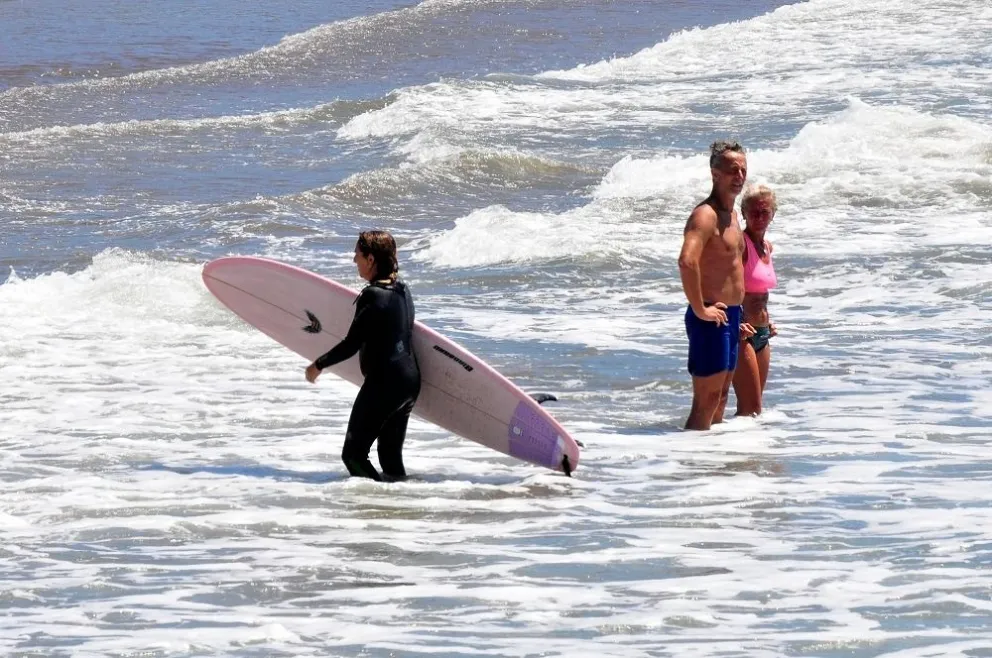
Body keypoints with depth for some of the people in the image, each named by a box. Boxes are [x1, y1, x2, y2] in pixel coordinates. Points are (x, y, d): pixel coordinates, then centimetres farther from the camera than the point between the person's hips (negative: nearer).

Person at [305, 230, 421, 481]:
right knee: (391, 456, 15)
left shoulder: (372, 296, -17)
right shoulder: (402, 291, 8)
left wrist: (319, 365, -3)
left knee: (354, 453, -3)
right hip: (411, 381, 9)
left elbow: (352, 345, -16)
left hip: (382, 383, -9)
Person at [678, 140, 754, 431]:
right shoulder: (706, 215, -16)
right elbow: (687, 261, -33)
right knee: (706, 403, -9)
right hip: (711, 319, -10)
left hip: (729, 318, 10)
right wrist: (700, 310, -27)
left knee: (720, 400, 16)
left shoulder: (731, 214, 16)